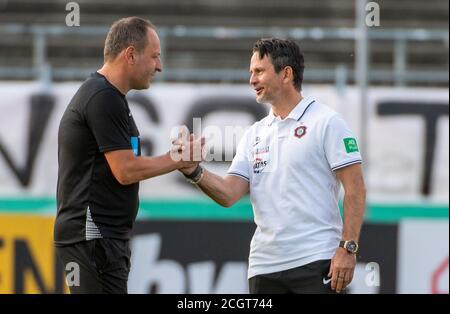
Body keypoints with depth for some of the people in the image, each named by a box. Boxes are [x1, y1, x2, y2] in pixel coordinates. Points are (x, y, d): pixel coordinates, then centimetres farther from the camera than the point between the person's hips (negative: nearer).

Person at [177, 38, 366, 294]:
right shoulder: (254, 135, 16)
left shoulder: (327, 122, -2)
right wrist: (194, 172, -10)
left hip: (316, 263, -6)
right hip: (264, 267, 6)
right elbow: (229, 194, 8)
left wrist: (348, 248, -15)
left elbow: (355, 189, -7)